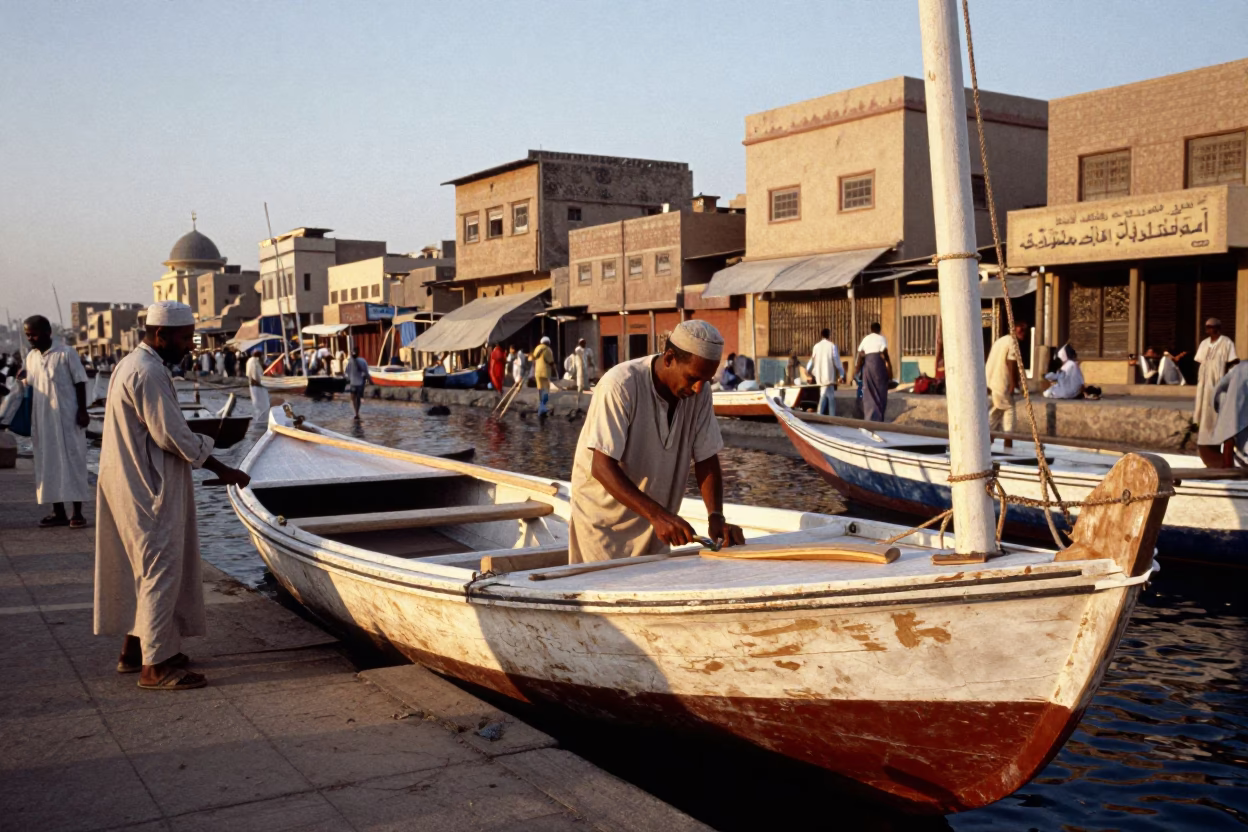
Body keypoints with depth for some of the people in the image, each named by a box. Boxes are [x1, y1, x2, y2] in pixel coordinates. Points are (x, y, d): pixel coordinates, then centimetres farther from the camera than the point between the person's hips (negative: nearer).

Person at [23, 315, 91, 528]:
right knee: (49, 464, 7)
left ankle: (77, 512, 1)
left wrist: (82, 411, -11)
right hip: (42, 420, 6)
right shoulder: (30, 357, 10)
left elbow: (80, 383, -6)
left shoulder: (66, 353, -6)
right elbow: (31, 386, 17)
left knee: (72, 461, -2)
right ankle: (58, 511, 13)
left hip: (67, 418, -6)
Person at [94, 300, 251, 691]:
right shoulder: (148, 373, -19)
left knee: (142, 568, 18)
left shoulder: (132, 364, 14)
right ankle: (155, 665, -2)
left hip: (135, 484, 11)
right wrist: (221, 469, -15)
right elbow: (171, 434, -23)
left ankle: (135, 648, 27)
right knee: (161, 570, -6)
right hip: (148, 489, -11)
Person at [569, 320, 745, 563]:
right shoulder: (620, 385, -24)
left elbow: (706, 459, -2)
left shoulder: (700, 392, -6)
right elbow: (602, 467, -28)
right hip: (604, 522, -5)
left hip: (655, 523, 5)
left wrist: (716, 517, -18)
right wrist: (657, 515, -38)